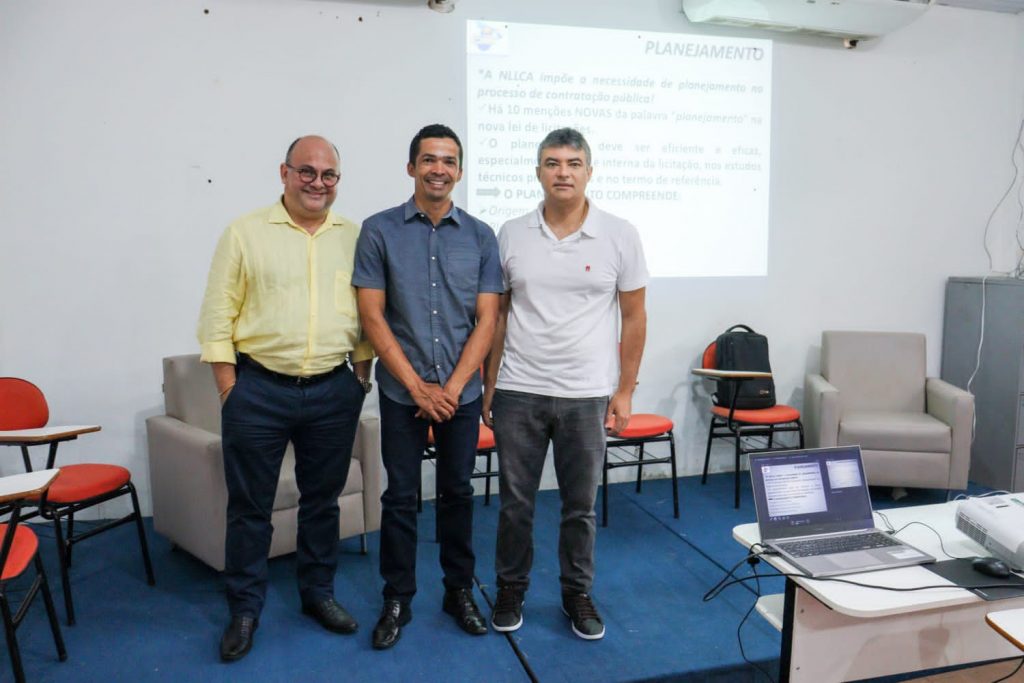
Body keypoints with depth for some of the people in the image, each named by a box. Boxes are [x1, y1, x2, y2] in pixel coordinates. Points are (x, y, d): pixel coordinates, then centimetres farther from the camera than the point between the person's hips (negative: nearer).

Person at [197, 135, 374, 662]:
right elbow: (218, 312, -2)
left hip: (334, 391, 2)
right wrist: (228, 384, -6)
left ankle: (318, 592, 32)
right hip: (258, 389, -2)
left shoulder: (355, 237, 6)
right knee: (249, 504, 8)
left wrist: (362, 372, 5)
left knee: (322, 500, 15)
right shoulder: (246, 232, -1)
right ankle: (244, 608, 25)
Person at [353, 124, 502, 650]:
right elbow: (372, 316, -6)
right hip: (402, 392, -1)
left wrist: (453, 387, -10)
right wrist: (418, 387, -11)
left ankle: (459, 590, 29)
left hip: (462, 392, 2)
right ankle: (397, 598, 24)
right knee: (400, 497, 8)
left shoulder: (480, 236, 2)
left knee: (458, 492, 12)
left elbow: (486, 320, -1)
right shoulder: (380, 230, -3)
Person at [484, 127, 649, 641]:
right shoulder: (511, 235, 2)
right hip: (518, 392, 1)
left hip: (587, 395, -1)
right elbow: (498, 314, 7)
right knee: (515, 501, 12)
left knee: (580, 505, 12)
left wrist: (625, 391, 0)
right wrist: (490, 383, 5)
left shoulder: (619, 236, -2)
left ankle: (577, 594, 31)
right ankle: (510, 590, 31)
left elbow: (634, 317, 1)